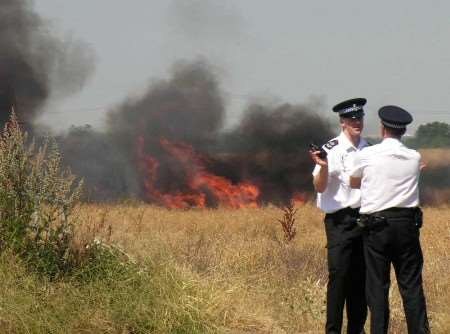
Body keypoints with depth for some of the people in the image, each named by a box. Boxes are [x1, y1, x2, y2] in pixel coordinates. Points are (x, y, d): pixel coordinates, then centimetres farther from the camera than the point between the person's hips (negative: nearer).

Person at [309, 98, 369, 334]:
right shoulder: (332, 150, -7)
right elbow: (319, 187, -12)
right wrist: (323, 167, -28)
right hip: (340, 219, -6)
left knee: (361, 276, 9)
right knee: (339, 273, -10)